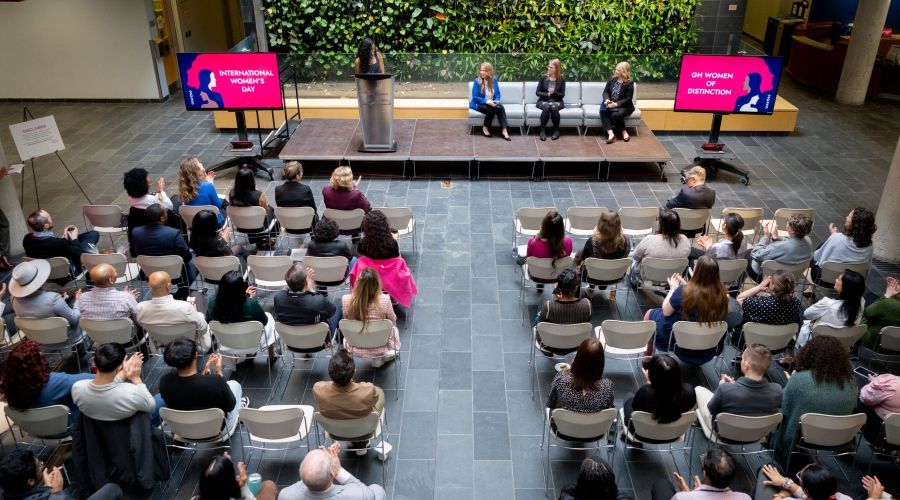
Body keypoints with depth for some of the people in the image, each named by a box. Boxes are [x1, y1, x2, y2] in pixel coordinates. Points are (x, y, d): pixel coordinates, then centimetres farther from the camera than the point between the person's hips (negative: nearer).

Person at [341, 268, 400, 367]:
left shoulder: (346, 300, -23)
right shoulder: (384, 300, -27)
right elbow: (393, 321, -6)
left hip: (355, 349, 2)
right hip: (379, 349, -2)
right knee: (393, 329, 30)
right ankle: (379, 358, 29)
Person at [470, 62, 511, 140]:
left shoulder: (494, 80, 2)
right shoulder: (477, 81, -10)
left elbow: (497, 93, 8)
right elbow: (475, 97, -13)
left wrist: (496, 101, -14)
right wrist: (487, 101, -23)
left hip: (491, 103, 4)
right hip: (479, 104, -4)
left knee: (501, 108, -27)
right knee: (492, 109, -33)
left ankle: (504, 130, -31)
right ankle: (485, 127, -12)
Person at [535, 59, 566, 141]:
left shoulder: (561, 79, 4)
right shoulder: (543, 77, 4)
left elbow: (562, 95, 2)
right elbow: (537, 92, 2)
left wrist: (554, 92, -18)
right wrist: (547, 94, -15)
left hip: (557, 101, 0)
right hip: (543, 101, 0)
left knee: (554, 107, -37)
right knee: (546, 107, -37)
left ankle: (556, 130, -21)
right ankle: (543, 130, -27)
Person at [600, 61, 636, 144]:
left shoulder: (629, 83, -10)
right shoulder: (612, 79, 5)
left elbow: (628, 99, -13)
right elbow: (605, 91, 7)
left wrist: (616, 104, -25)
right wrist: (607, 100, -16)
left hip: (624, 106, -4)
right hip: (610, 103, 4)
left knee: (616, 114, -35)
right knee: (603, 111, -28)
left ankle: (624, 132, -11)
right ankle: (610, 133, -38)